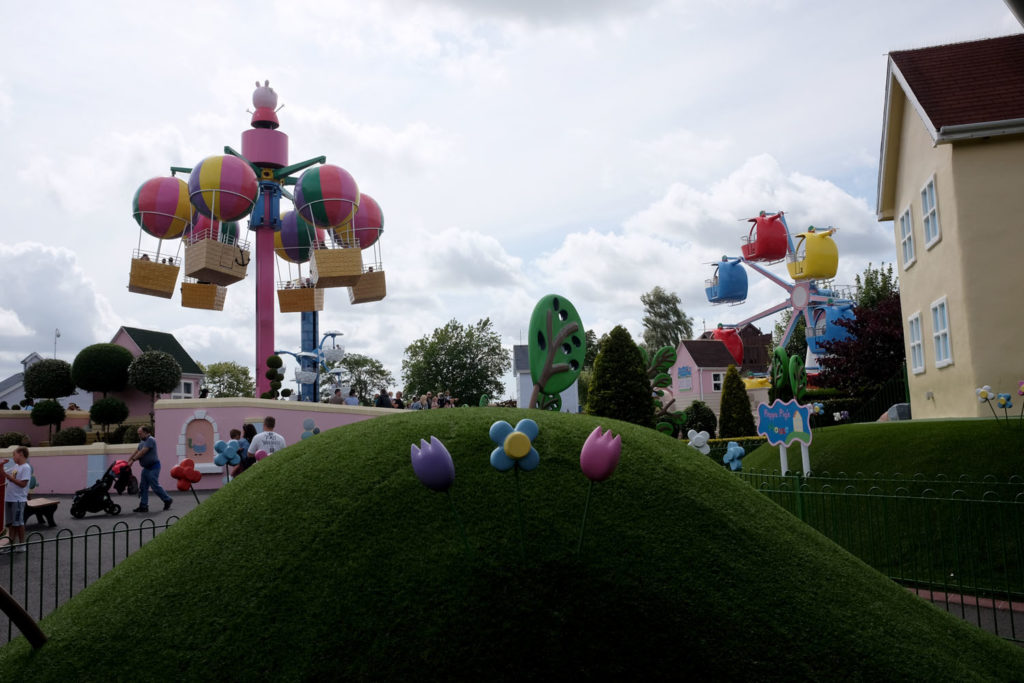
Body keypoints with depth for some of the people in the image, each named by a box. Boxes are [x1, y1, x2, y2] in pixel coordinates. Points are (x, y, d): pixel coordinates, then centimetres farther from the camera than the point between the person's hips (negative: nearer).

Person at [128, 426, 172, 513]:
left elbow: (142, 452, -22)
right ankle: (143, 506, 9)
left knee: (155, 486, -7)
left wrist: (132, 460, -23)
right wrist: (128, 461, 10)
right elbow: (136, 452, 16)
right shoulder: (142, 441, 16)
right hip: (146, 467, 10)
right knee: (143, 487, 7)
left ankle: (167, 500, 8)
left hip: (153, 467, -10)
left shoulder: (150, 440, -16)